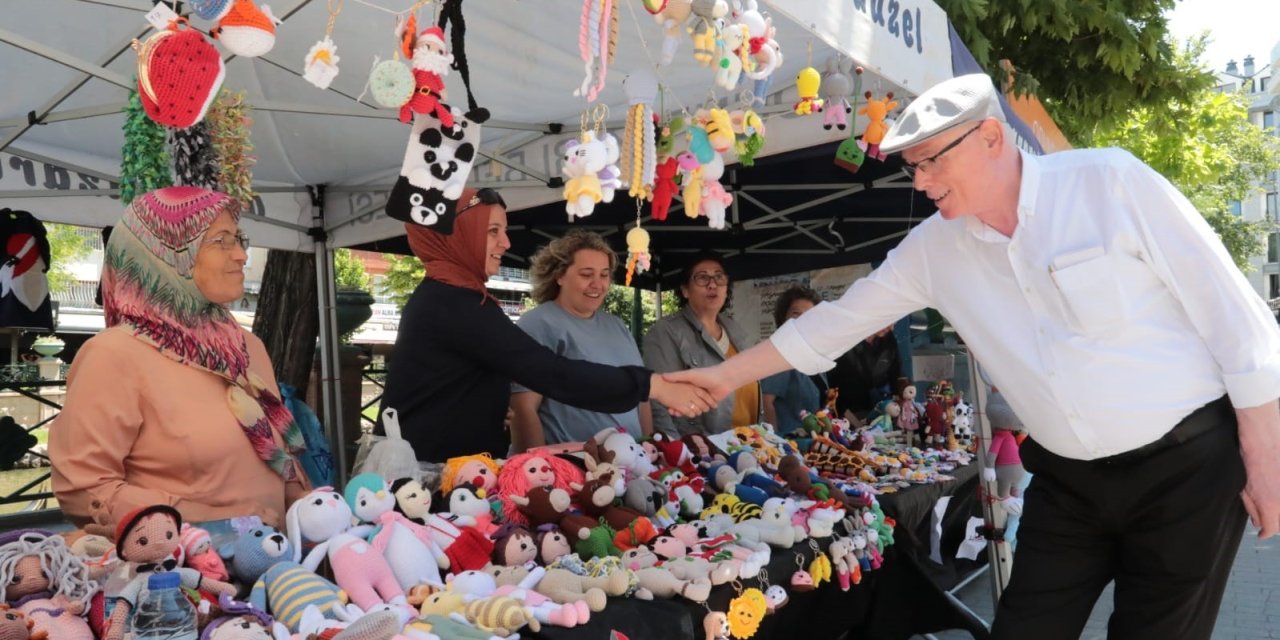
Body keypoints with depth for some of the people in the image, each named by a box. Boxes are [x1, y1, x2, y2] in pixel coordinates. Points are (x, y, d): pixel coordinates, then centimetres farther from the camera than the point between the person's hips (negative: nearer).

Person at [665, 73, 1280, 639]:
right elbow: (837, 319, 10)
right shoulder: (932, 248, -1)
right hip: (1067, 482, 4)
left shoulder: (1111, 181, -14)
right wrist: (728, 374, 12)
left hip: (1186, 467, -4)